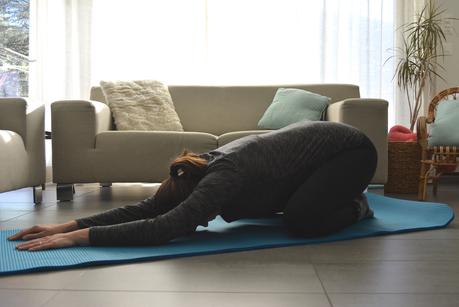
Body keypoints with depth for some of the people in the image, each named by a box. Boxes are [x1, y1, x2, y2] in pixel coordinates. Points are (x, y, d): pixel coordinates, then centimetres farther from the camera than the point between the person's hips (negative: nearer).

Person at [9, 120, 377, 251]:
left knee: (301, 220, -28)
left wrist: (78, 237, -43)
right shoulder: (204, 166, -11)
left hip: (349, 149, -8)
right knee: (250, 208, 12)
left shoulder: (221, 178, -34)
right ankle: (338, 194, 26)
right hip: (316, 139, 8)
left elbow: (160, 228, -43)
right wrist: (68, 225, -20)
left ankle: (354, 206, 4)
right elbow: (145, 208, -13)